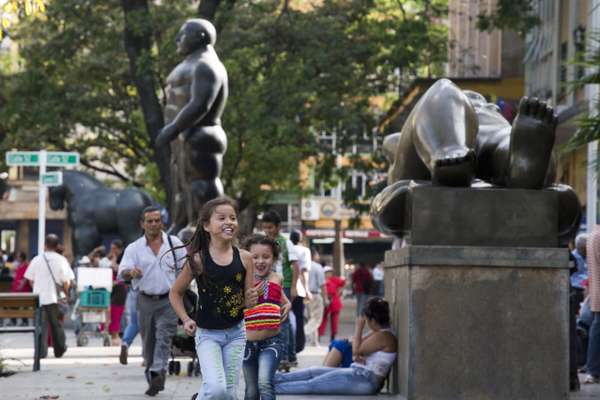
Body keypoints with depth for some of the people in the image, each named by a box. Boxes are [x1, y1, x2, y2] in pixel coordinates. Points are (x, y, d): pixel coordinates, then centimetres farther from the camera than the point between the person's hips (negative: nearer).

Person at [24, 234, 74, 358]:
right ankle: (59, 350, 23)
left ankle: (41, 351, -4)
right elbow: (67, 281, -5)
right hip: (56, 297, 0)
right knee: (57, 324, 13)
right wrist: (66, 294, 12)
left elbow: (30, 279, 5)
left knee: (42, 325, 3)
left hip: (40, 296, 0)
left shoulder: (37, 259, -1)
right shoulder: (61, 260, -5)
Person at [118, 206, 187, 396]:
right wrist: (131, 272, -33)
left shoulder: (174, 243, 3)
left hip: (168, 300, -1)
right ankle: (152, 378, 20)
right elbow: (122, 272, -10)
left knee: (164, 337, -16)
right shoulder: (134, 248, 1)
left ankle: (157, 374, -24)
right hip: (146, 300, 2)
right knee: (148, 342, 8)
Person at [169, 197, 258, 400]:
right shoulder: (198, 260, -11)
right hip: (207, 333, -3)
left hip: (236, 332, 3)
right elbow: (175, 293, 2)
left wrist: (252, 300, -19)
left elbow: (249, 301, 3)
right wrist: (186, 320, -9)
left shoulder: (244, 258, -4)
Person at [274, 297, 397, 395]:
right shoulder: (378, 333, 15)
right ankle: (272, 379, 3)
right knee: (313, 372, 5)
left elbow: (356, 350, -15)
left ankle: (272, 388, -13)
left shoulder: (383, 336, -16)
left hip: (366, 380, -10)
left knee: (311, 384, -11)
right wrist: (359, 355, -4)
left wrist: (359, 327, -4)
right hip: (358, 372, 10)